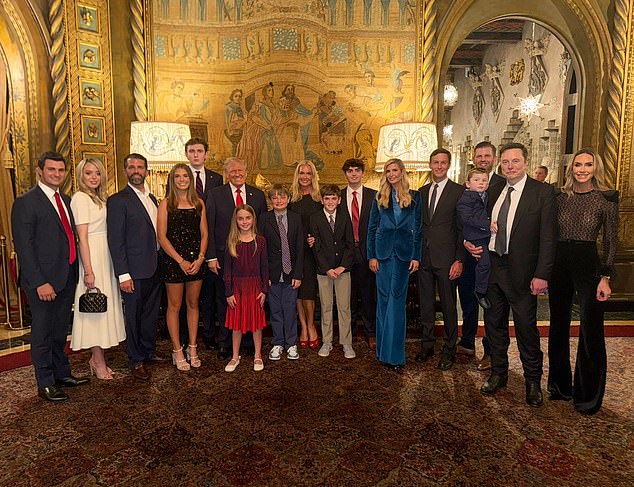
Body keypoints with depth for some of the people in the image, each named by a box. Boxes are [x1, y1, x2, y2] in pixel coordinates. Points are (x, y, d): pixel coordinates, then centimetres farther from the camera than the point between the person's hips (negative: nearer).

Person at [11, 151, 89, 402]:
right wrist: (39, 282, -19)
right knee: (43, 333, 7)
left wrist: (74, 274, 7)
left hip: (67, 278, 7)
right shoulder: (25, 202, -10)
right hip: (43, 281, -7)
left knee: (60, 331, 19)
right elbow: (24, 247, -14)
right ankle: (45, 384, 21)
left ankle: (62, 374, 34)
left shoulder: (65, 200, 13)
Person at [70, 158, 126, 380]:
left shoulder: (100, 198, 15)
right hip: (92, 257, -8)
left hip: (106, 256, 8)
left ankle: (97, 357, 23)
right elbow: (82, 237, -15)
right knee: (95, 308, -1)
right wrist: (88, 270, -18)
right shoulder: (81, 198, -10)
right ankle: (99, 362, 10)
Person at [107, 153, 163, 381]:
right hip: (135, 270, -6)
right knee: (134, 316, 7)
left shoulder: (152, 198, 13)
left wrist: (162, 263, 11)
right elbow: (115, 240, -13)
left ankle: (149, 351, 35)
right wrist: (123, 274, -17)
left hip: (155, 268, 7)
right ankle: (136, 360, 21)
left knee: (152, 313, 17)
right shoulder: (118, 200, -9)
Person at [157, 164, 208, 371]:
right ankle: (177, 351, 15)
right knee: (174, 306, 4)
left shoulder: (198, 203, 9)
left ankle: (192, 349, 21)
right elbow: (162, 236, -7)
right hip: (173, 260, -3)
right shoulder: (166, 204, -1)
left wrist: (200, 258, -6)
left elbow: (204, 234, 8)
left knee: (193, 304, 10)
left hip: (196, 260, 4)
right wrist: (181, 260, -13)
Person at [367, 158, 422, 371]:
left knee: (397, 299, -2)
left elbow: (418, 228, 6)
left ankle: (393, 353, 5)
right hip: (383, 251, 1)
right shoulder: (379, 198, 9)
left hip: (404, 252, -1)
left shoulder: (414, 197, 8)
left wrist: (416, 256, -2)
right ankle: (384, 349, 15)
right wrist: (372, 255, 0)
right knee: (384, 298, 4)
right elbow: (372, 228, 8)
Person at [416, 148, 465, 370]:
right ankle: (427, 345, 28)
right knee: (426, 304, 13)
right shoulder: (421, 192, 12)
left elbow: (462, 228, -6)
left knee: (449, 306, 6)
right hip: (423, 257, 5)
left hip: (446, 258, -4)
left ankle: (449, 350, 21)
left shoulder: (459, 191, -4)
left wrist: (459, 260, -11)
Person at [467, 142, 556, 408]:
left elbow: (547, 237, -10)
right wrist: (470, 241, -2)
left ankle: (533, 381, 25)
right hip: (492, 266, 5)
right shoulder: (494, 191, 9)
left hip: (522, 271, -5)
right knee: (494, 324, 15)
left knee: (526, 328, 5)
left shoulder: (543, 192, -7)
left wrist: (542, 275, -15)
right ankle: (498, 373, 33)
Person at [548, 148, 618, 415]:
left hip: (588, 265, -3)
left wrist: (605, 277, -9)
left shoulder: (606, 198, -3)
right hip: (559, 265, 4)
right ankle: (560, 385, 31)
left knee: (591, 331, 3)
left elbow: (611, 241, -3)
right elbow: (550, 236, 9)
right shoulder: (560, 198, 6)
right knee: (558, 327, 13)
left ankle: (588, 395, 21)